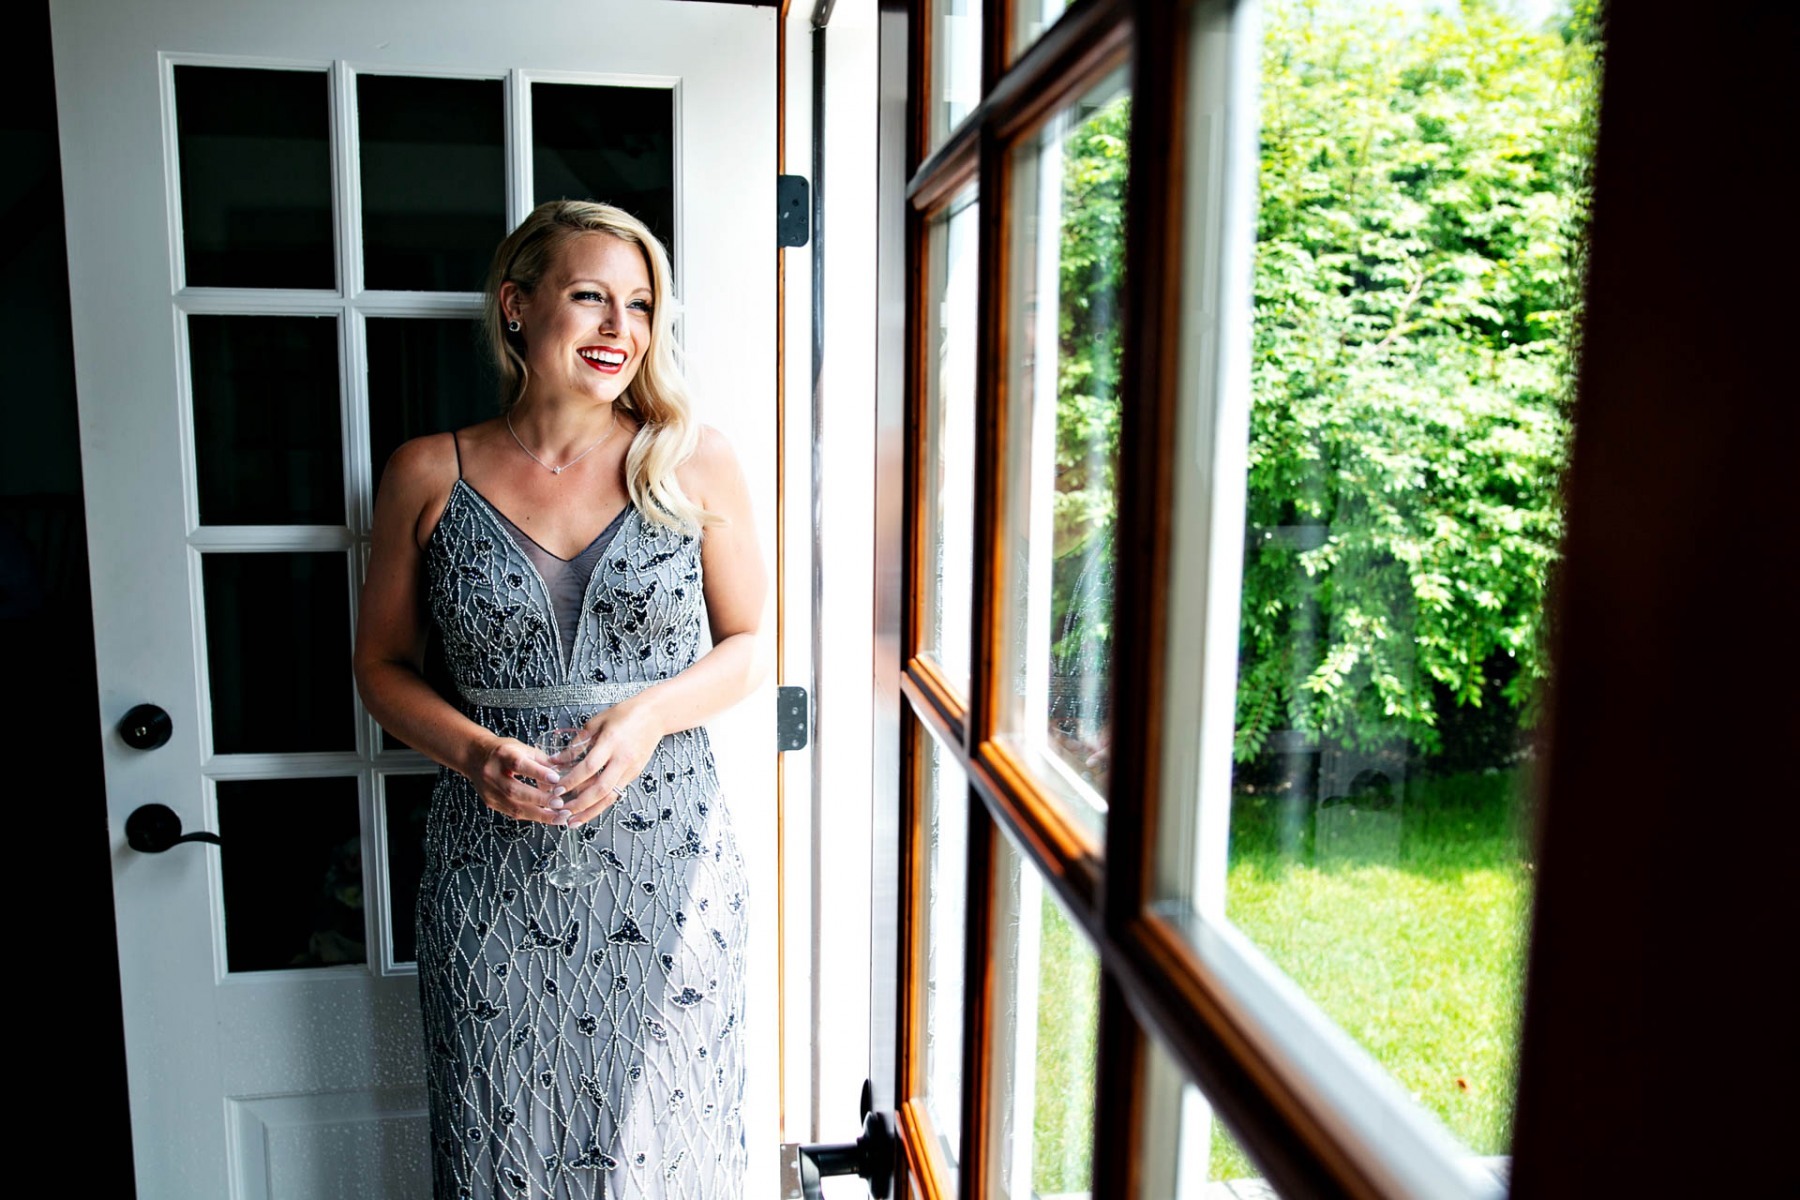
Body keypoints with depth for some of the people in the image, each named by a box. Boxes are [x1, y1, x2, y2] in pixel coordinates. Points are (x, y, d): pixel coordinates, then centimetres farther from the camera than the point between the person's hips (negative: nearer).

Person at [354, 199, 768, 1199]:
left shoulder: (695, 463, 0)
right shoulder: (428, 476, 1)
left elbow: (750, 645, 5)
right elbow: (382, 662, 8)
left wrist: (648, 716, -13)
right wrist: (473, 751, -11)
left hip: (663, 853, 0)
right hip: (493, 856, 1)